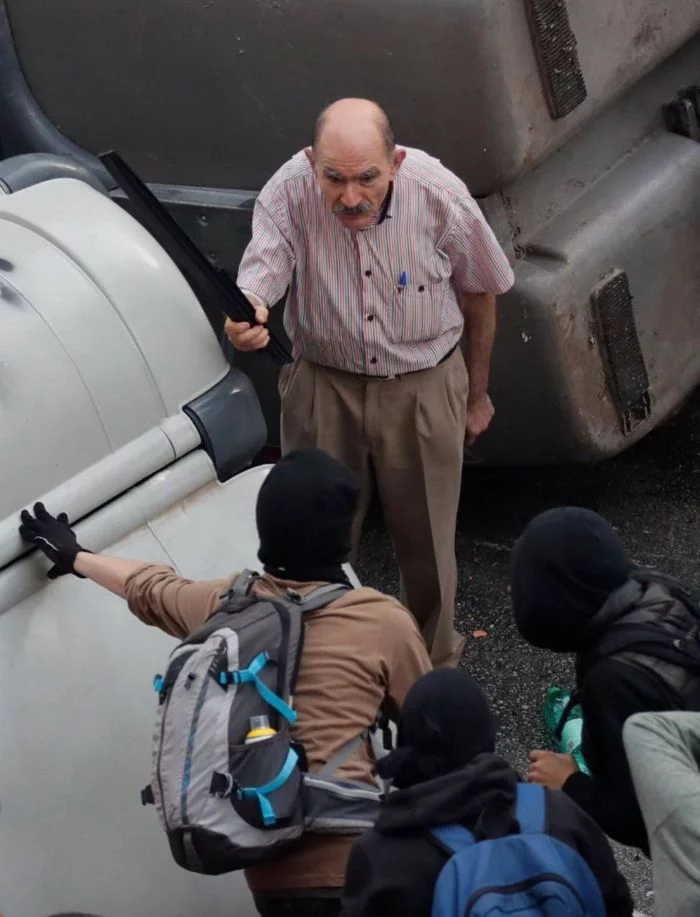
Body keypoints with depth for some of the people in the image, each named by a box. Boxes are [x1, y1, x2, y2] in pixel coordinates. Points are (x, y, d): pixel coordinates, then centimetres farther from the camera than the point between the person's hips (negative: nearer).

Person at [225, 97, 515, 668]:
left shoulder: (441, 196, -21)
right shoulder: (289, 193, -22)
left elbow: (480, 293, -4)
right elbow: (258, 278, -32)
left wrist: (477, 394, 7)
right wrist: (246, 318, -58)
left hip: (424, 390, 0)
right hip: (324, 386, 1)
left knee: (427, 543, 12)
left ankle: (435, 665, 38)